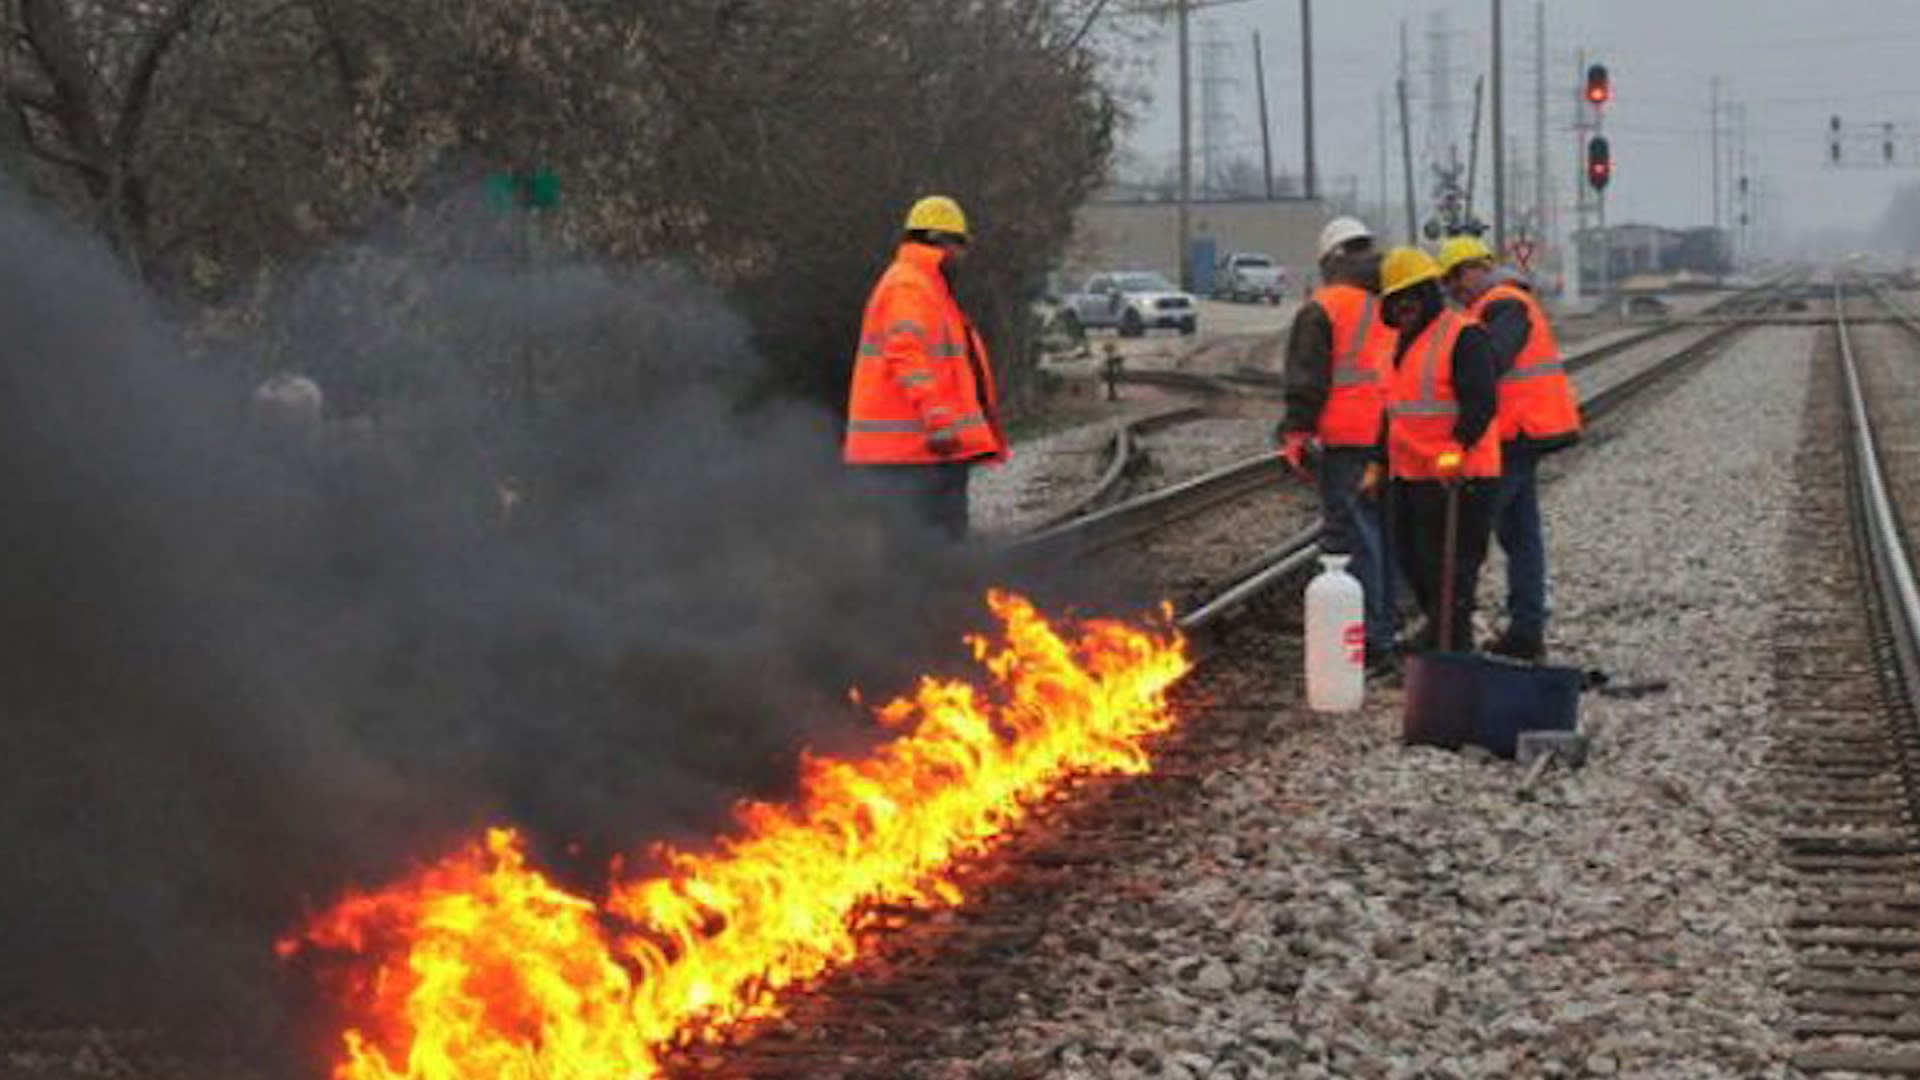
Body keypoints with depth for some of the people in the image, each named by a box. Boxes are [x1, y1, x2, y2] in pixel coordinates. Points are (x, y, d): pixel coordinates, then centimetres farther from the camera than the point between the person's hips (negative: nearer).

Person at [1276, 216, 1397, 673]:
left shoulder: (1323, 309, -6)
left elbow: (1308, 381, -10)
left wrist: (1296, 433, -6)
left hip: (1346, 439, -6)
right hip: (1395, 442, 6)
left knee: (1352, 536, -5)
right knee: (1383, 533, 16)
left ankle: (1369, 643, -8)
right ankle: (1382, 631, 25)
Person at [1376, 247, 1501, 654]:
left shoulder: (1463, 336, -12)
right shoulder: (1402, 341, 17)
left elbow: (1480, 402, -22)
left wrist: (1456, 449, -32)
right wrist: (1380, 462, 23)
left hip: (1456, 477, -9)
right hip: (1409, 475, 9)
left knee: (1448, 566, -6)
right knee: (1411, 558, 19)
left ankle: (1452, 647, 1)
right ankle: (1439, 624, 39)